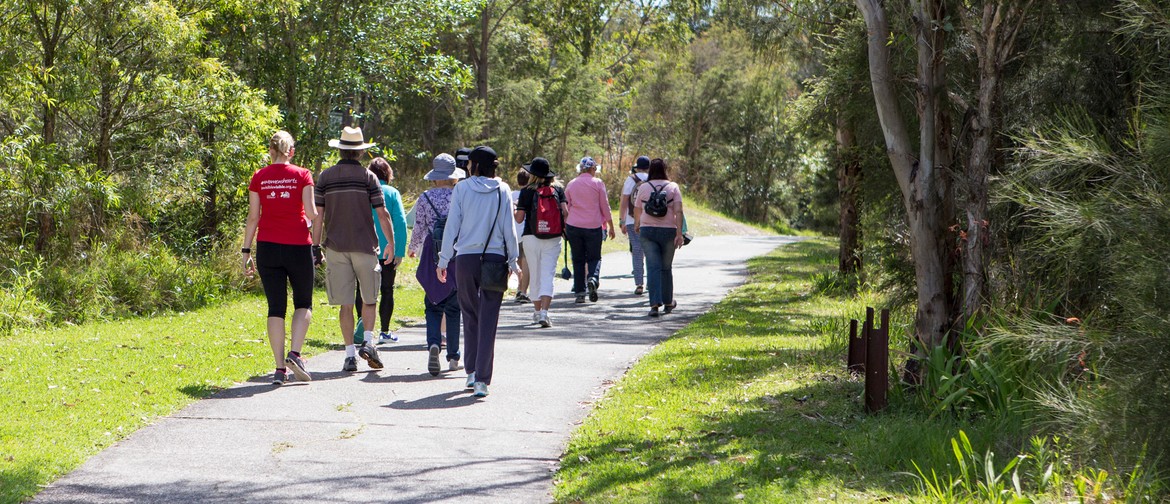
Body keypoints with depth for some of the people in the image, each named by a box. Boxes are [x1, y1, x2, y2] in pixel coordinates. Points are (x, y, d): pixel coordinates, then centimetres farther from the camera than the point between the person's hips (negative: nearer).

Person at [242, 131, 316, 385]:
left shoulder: (259, 178, 2)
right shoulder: (302, 175, -3)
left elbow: (253, 217, 2)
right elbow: (311, 213, -10)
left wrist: (246, 251, 6)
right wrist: (314, 215, 13)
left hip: (267, 247, 2)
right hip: (298, 246, -2)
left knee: (276, 307, 6)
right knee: (303, 303, 14)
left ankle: (280, 368, 0)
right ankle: (295, 354, -7)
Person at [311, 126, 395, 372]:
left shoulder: (325, 177, 4)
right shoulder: (367, 176, -2)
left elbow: (318, 215, 2)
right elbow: (382, 214, -4)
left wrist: (316, 246, 7)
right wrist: (391, 242, 5)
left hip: (336, 248, 1)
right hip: (365, 246, -1)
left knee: (345, 304, 4)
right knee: (369, 298, 12)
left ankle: (350, 354, 1)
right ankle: (367, 341, -6)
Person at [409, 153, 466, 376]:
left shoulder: (424, 198, 0)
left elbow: (419, 229, 5)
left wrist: (412, 248, 25)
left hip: (432, 256, 0)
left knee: (432, 306, 8)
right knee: (453, 307, 8)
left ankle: (433, 343, -18)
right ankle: (453, 357, 10)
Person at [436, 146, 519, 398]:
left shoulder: (462, 189, -2)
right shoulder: (502, 190, 0)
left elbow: (452, 226, -2)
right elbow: (508, 229, 0)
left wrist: (443, 261, 5)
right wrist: (513, 261, 9)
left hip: (465, 259, 0)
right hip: (495, 259, 0)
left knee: (470, 315, 17)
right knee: (488, 320, 0)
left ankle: (472, 371, 19)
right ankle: (481, 379, -6)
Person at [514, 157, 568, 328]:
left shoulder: (527, 191, -4)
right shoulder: (557, 190, 2)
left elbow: (519, 218, -7)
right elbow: (565, 212, -8)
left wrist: (515, 209, 15)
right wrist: (562, 226, 11)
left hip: (531, 237, -1)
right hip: (553, 239, 1)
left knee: (535, 275, 13)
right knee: (548, 275, -4)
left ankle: (537, 311, 22)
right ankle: (544, 312, -19)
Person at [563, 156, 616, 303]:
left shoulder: (571, 185, 7)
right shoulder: (597, 183, -1)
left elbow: (566, 208, 11)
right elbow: (605, 207, 0)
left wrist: (565, 226, 20)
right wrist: (611, 227, 7)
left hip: (573, 225, 2)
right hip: (593, 225, -2)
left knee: (578, 260, 8)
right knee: (594, 257, 8)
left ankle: (580, 292, 5)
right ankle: (593, 278, -22)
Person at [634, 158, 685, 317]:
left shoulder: (643, 187, 3)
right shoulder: (673, 187, 0)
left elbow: (637, 210, 14)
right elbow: (678, 211, -9)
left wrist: (637, 225, 34)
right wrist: (679, 233, -11)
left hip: (647, 231, 0)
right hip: (668, 231, 0)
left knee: (653, 267, -3)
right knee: (666, 268, 13)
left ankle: (655, 304, -17)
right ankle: (668, 302, 25)